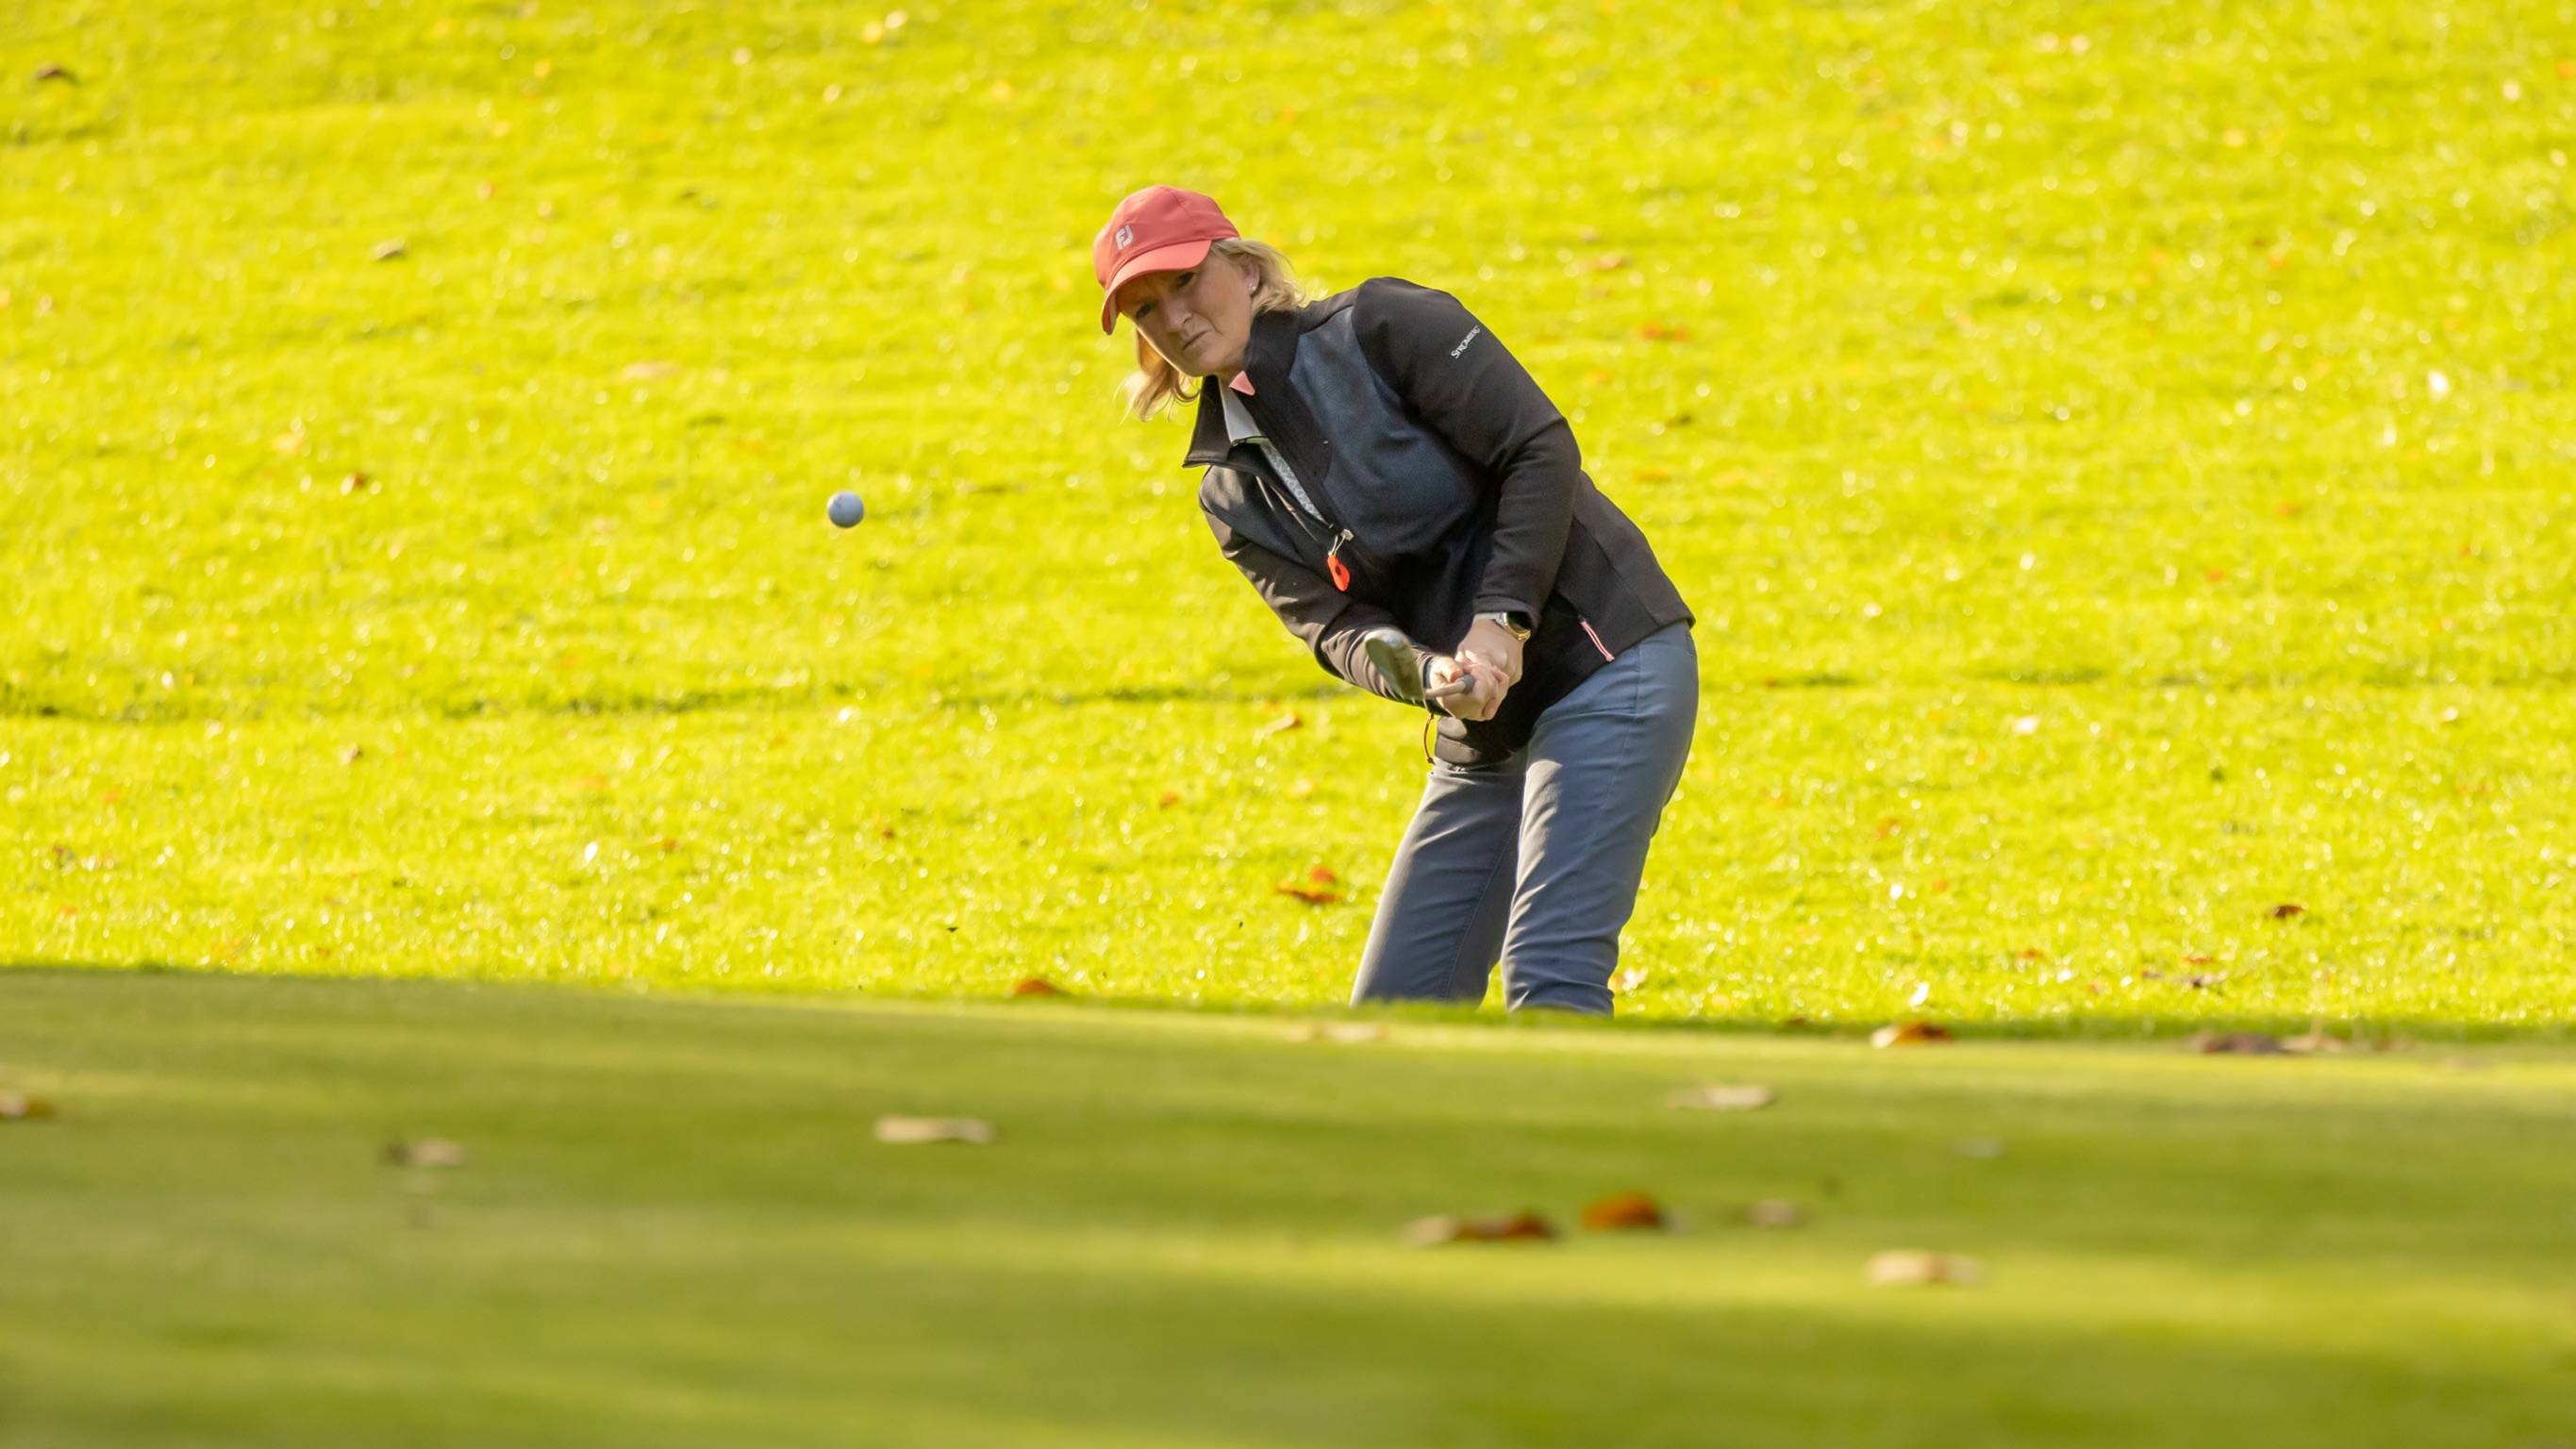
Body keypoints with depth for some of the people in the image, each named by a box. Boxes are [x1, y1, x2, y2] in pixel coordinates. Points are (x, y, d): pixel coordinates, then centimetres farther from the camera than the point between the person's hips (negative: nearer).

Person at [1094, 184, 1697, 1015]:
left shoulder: (1383, 328, -7)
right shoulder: (1234, 493, 10)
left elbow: (1541, 450, -13)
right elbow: (1337, 626, -3)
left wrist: (1499, 623, -22)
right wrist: (1425, 675, -25)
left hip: (1609, 670, -8)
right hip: (1485, 731, 8)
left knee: (1548, 979, -21)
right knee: (1390, 1017, 5)